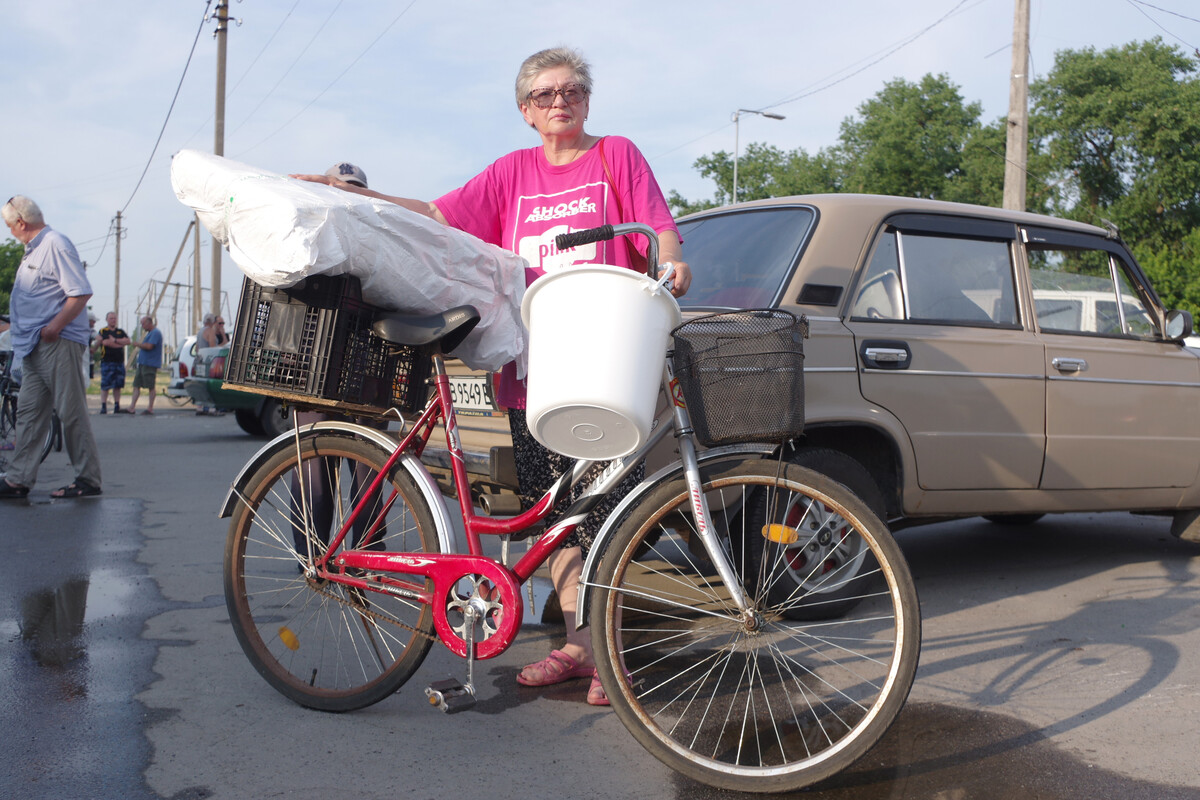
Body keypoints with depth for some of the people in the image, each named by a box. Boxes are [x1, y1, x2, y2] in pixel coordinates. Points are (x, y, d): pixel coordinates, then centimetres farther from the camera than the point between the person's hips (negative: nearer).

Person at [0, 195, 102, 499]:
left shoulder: (55, 244, -10)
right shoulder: (33, 249, 20)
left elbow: (81, 292, -19)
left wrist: (54, 326, -21)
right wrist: (24, 332, 15)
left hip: (58, 343, -10)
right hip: (34, 346, 10)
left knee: (71, 412, -5)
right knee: (29, 412, 8)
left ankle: (88, 479, 1)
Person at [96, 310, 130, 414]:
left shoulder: (120, 332, 18)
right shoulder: (103, 331, 3)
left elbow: (127, 341, 2)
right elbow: (105, 342, -13)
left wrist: (115, 340, -8)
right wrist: (120, 343, -6)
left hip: (119, 362, 5)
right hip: (107, 362, -5)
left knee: (118, 386, 6)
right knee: (105, 386, -7)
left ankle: (117, 407, 11)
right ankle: (103, 407, -4)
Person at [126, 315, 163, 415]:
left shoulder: (155, 333, -11)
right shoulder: (149, 333, 21)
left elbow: (149, 346, -21)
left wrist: (138, 344, -8)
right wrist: (139, 345, 11)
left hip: (150, 364, -10)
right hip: (142, 363, 10)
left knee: (150, 387, -4)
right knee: (136, 385, 7)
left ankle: (150, 409, 0)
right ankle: (132, 408, 7)